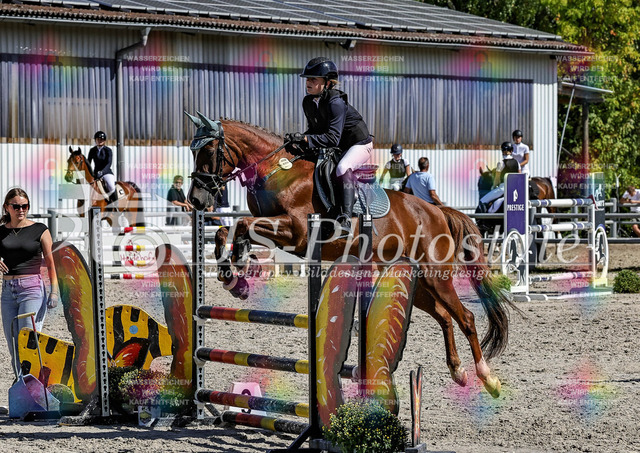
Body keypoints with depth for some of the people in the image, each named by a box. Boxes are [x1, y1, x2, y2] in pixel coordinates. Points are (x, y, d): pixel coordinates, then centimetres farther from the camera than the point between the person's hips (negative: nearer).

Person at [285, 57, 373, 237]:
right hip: (338, 148, 10)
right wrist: (298, 140, -12)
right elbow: (315, 129, 8)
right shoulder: (308, 102, -1)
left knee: (342, 168, -36)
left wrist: (305, 139, -41)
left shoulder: (335, 102, -27)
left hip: (359, 143, -9)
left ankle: (345, 220, -43)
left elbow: (333, 138, -33)